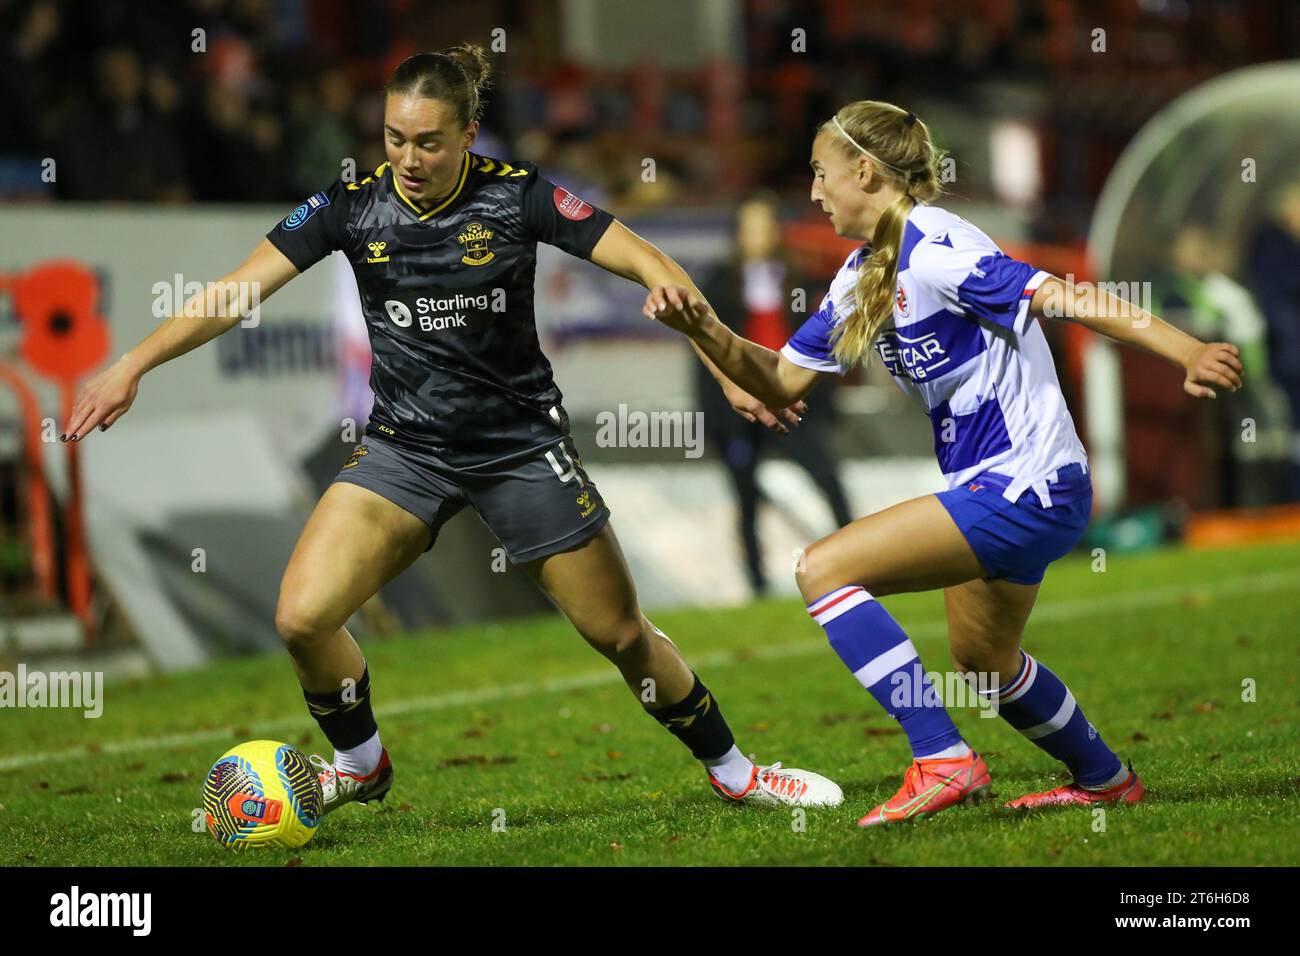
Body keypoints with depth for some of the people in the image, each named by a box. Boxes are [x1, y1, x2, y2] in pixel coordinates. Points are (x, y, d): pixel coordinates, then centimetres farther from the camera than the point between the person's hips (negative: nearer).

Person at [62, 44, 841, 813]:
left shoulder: (517, 196, -13)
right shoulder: (353, 206, -7)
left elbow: (651, 265, -14)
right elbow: (237, 291, -8)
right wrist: (132, 366, -17)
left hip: (521, 446, -2)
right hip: (404, 449, 2)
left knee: (622, 635, 3)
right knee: (303, 616, -15)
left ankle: (732, 769, 28)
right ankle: (360, 765, 14)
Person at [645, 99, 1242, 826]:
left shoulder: (932, 249, -17)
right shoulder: (863, 276, 12)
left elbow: (1061, 297, -26)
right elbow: (783, 382, 16)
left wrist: (1188, 352, -34)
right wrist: (703, 329, -1)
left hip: (1024, 489, -11)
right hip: (998, 490, 11)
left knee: (825, 569, -17)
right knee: (985, 664, 28)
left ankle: (942, 759, -17)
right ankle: (1104, 780, 48)